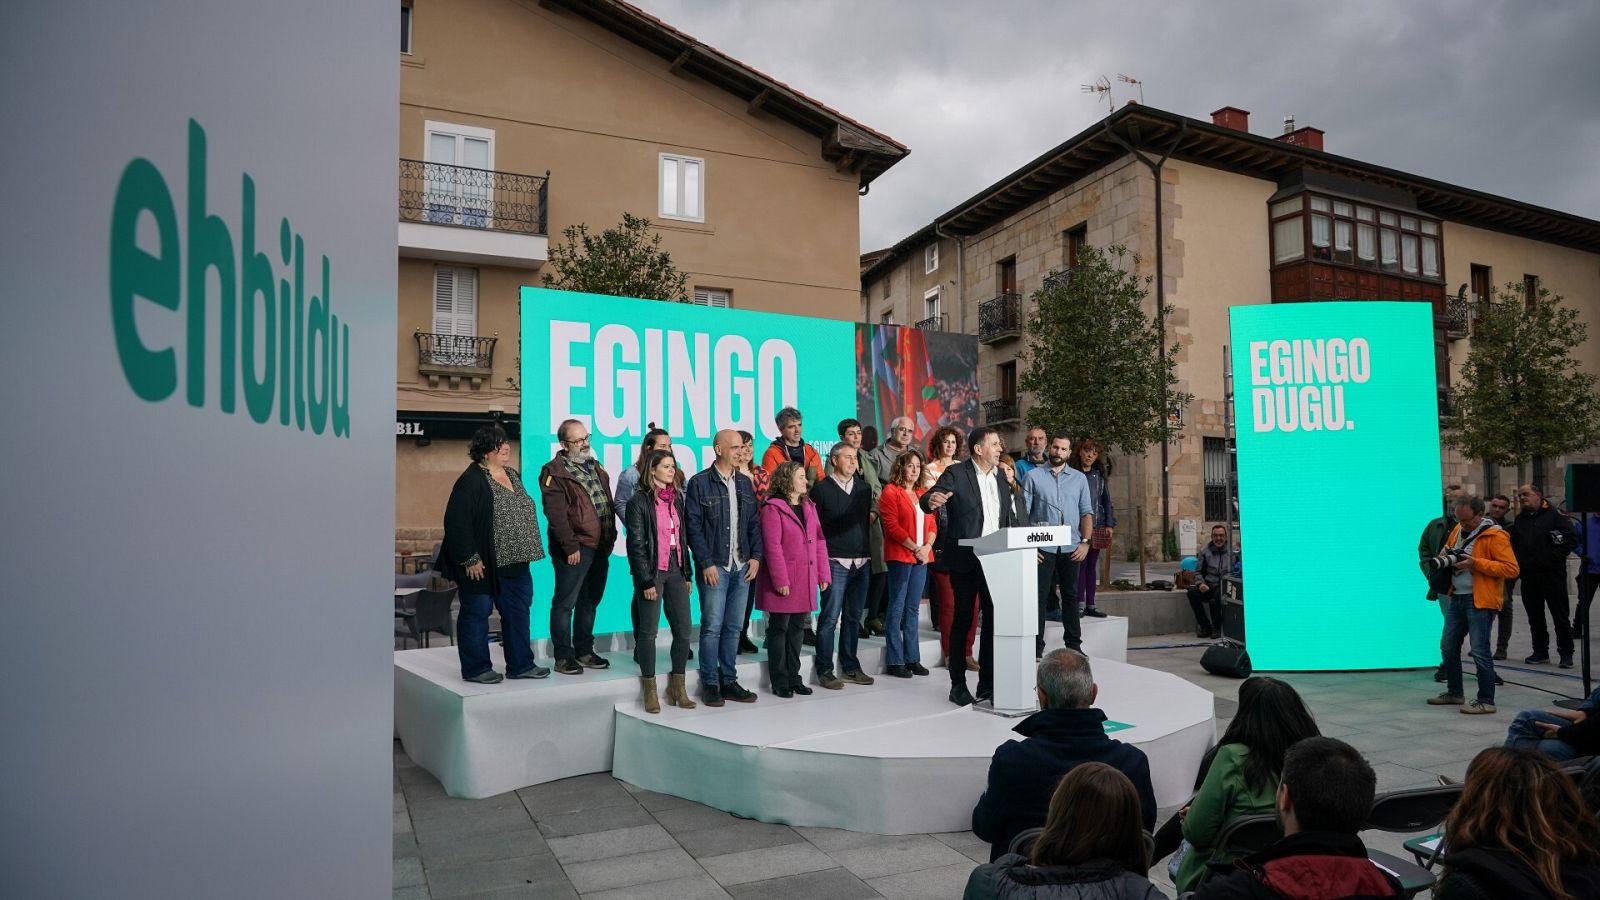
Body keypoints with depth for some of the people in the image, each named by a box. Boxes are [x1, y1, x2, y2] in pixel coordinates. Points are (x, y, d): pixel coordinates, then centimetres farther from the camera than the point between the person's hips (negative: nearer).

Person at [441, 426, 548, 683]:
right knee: (476, 613, 5)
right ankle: (476, 668, 17)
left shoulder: (513, 475, 11)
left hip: (514, 563, 8)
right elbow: (456, 522, -19)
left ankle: (521, 664, 23)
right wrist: (469, 558, -20)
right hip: (482, 565, -8)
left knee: (518, 611, 12)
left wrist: (526, 552, 17)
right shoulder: (472, 480, -15)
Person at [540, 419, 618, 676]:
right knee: (565, 604, -1)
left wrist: (611, 537, 12)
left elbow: (608, 505, 19)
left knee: (589, 602, 16)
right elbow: (556, 514, -14)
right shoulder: (555, 472, -8)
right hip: (575, 548, -8)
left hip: (600, 547, 8)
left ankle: (584, 651, 27)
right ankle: (563, 657, 7)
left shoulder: (595, 467, 16)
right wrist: (570, 546, -18)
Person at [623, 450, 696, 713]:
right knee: (648, 632, 0)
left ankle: (677, 687, 15)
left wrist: (687, 573, 11)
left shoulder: (677, 498, 12)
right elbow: (636, 544, -9)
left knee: (683, 630, 3)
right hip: (652, 573, -5)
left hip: (676, 572, 6)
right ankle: (650, 690, 11)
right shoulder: (639, 501, -6)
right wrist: (646, 581, -13)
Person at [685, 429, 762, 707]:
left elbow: (754, 523, 15)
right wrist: (706, 563, -12)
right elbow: (693, 526, -8)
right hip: (714, 567, -5)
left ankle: (729, 681, 19)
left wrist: (756, 556, 3)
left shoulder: (745, 483, 13)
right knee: (712, 627, -2)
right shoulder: (700, 483, -4)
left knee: (734, 628, 10)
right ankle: (710, 684, 8)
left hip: (742, 567, 5)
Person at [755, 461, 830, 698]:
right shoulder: (773, 508, -9)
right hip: (784, 582, -7)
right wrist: (780, 580, -18)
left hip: (805, 581, 7)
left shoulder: (809, 506, 13)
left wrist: (823, 574, 7)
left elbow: (819, 540, 13)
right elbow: (772, 547, -14)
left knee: (796, 628, 13)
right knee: (779, 628, 3)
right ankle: (780, 682, 10)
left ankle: (793, 677, 22)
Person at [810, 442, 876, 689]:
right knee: (830, 617, -5)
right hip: (835, 562, -5)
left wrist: (868, 553, 11)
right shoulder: (822, 489, -3)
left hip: (862, 562, 5)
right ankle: (825, 670, 3)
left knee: (854, 617, 11)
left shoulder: (864, 488, 12)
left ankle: (850, 667, 20)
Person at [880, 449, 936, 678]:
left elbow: (932, 524, 13)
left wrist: (927, 546, -5)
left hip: (922, 557, 7)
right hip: (900, 556, -7)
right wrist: (914, 548, -15)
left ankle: (912, 658, 16)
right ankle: (895, 661, 2)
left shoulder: (922, 494, 17)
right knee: (897, 608, -2)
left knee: (913, 608, 11)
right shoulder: (891, 492, -5)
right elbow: (892, 525, -13)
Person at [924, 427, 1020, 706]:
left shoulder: (1002, 475, 11)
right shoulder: (955, 474, -8)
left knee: (994, 620, 8)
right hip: (965, 560, -5)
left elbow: (1009, 516, 16)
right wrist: (931, 500, -44)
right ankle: (958, 685, 12)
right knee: (962, 620, 3)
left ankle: (988, 683, 19)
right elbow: (928, 500, -20)